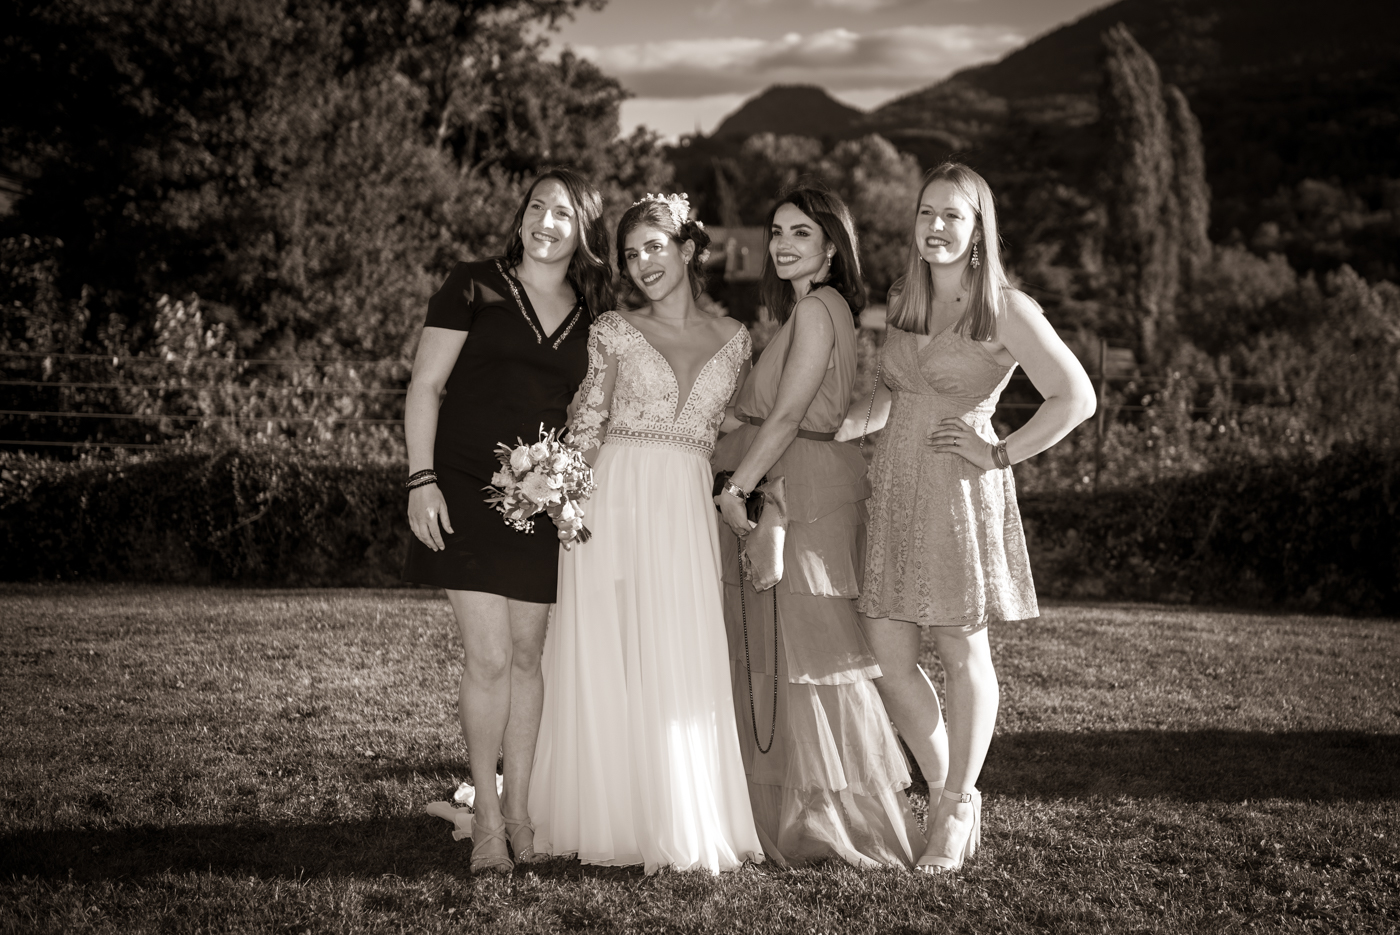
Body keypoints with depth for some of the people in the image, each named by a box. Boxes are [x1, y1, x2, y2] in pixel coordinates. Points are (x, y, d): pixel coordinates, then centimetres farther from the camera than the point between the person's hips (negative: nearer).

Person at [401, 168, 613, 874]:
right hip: (465, 490, -3)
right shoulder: (474, 288, 0)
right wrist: (421, 479, -10)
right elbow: (425, 387, -2)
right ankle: (487, 821, 4)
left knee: (526, 656, 8)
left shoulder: (592, 318, 10)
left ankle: (519, 812, 19)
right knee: (490, 657, -8)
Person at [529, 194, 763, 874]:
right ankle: (614, 819, 8)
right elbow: (586, 426, 4)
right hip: (612, 504, -1)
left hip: (688, 512, 1)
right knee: (607, 662, -1)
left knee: (681, 667, -2)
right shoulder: (614, 331, 6)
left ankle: (684, 827, 6)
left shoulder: (734, 339, 11)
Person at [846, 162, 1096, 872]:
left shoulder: (1006, 310, -6)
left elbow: (1076, 398, -9)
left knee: (963, 655, 4)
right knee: (889, 658, 2)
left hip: (962, 495, -5)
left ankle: (956, 809, 19)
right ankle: (946, 790, 21)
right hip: (893, 491, 5)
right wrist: (829, 428, 10)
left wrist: (1000, 455, -10)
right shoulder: (900, 303, 13)